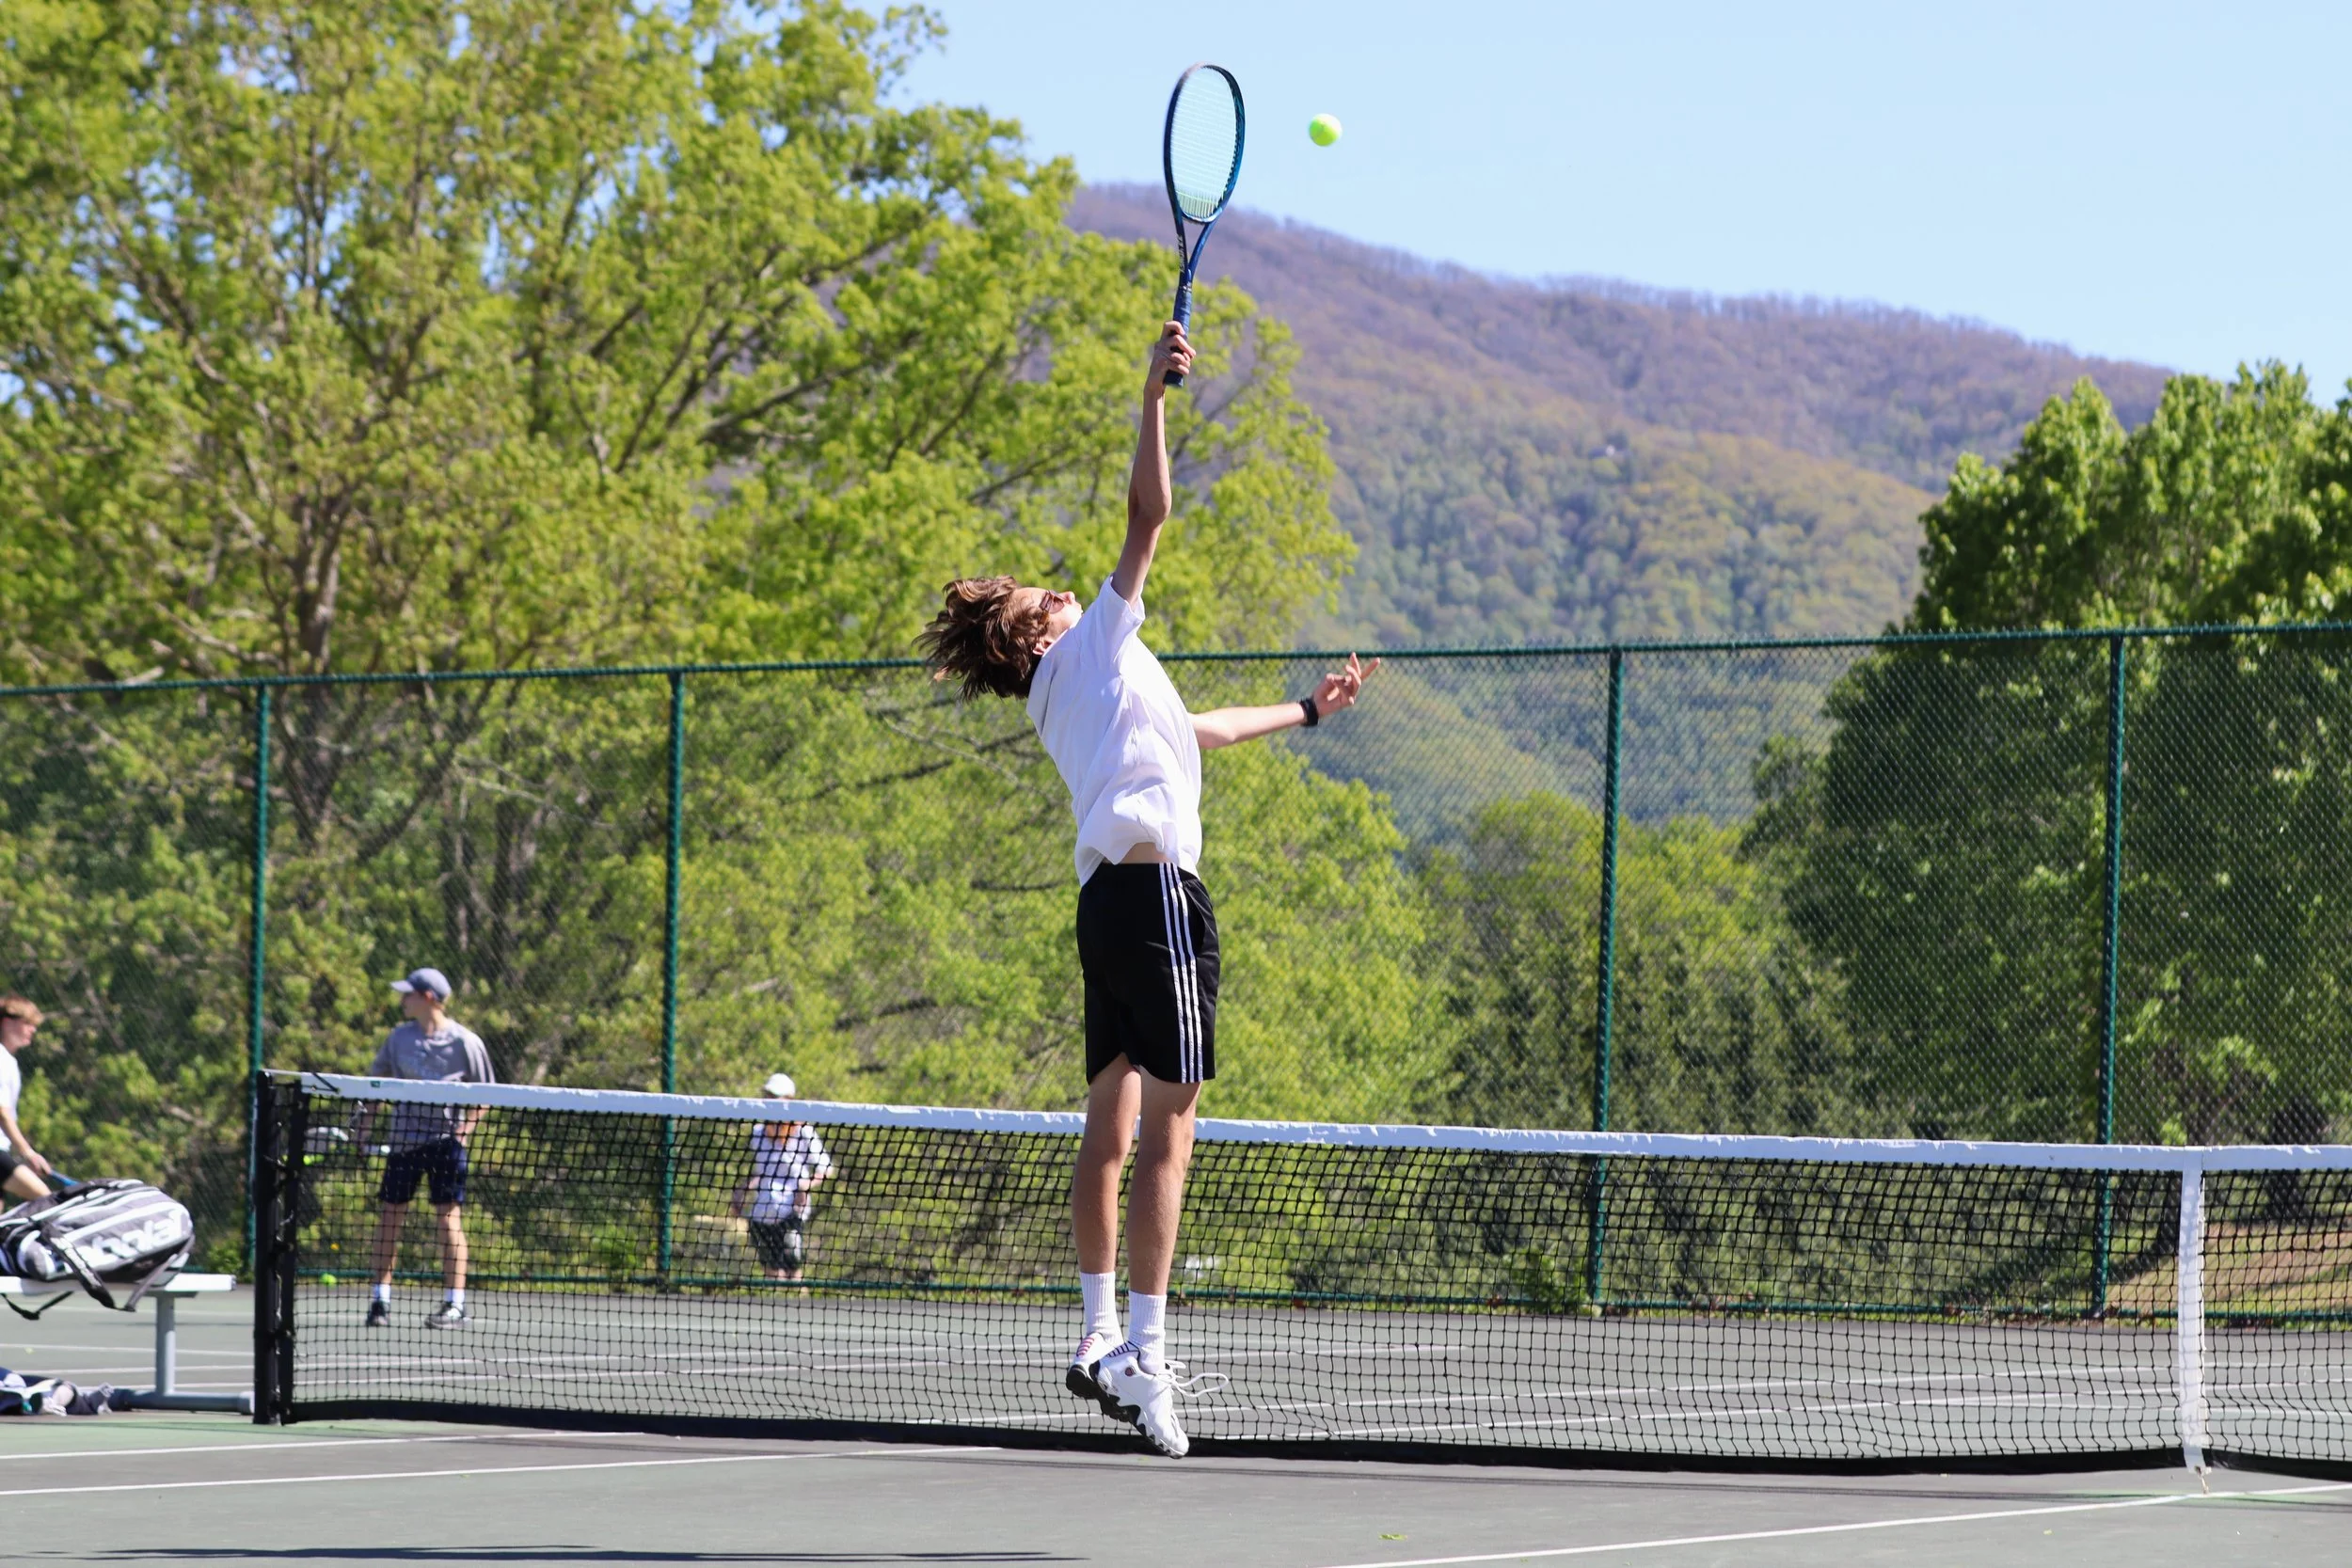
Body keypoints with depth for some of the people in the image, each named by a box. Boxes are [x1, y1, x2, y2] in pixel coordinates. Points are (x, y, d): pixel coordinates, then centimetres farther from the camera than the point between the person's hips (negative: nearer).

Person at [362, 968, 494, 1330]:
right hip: (403, 1136, 4)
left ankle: (455, 1305, -5)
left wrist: (466, 1127, -13)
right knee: (389, 1215, 2)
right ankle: (380, 1300, 11)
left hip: (445, 1138, -4)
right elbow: (376, 1079, 17)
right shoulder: (400, 1037, 7)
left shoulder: (464, 1042, -4)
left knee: (449, 1216, -8)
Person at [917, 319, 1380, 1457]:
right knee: (1166, 1132, -13)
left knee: (1113, 1126, 10)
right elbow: (1150, 515, -8)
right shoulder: (1099, 644, 4)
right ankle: (1144, 1350, -20)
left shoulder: (1067, 702, 26)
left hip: (1106, 897, 9)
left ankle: (1099, 1340, 11)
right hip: (1155, 887, -9)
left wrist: (1304, 710, 52)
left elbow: (1188, 731, 42)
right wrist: (1154, 397, -9)